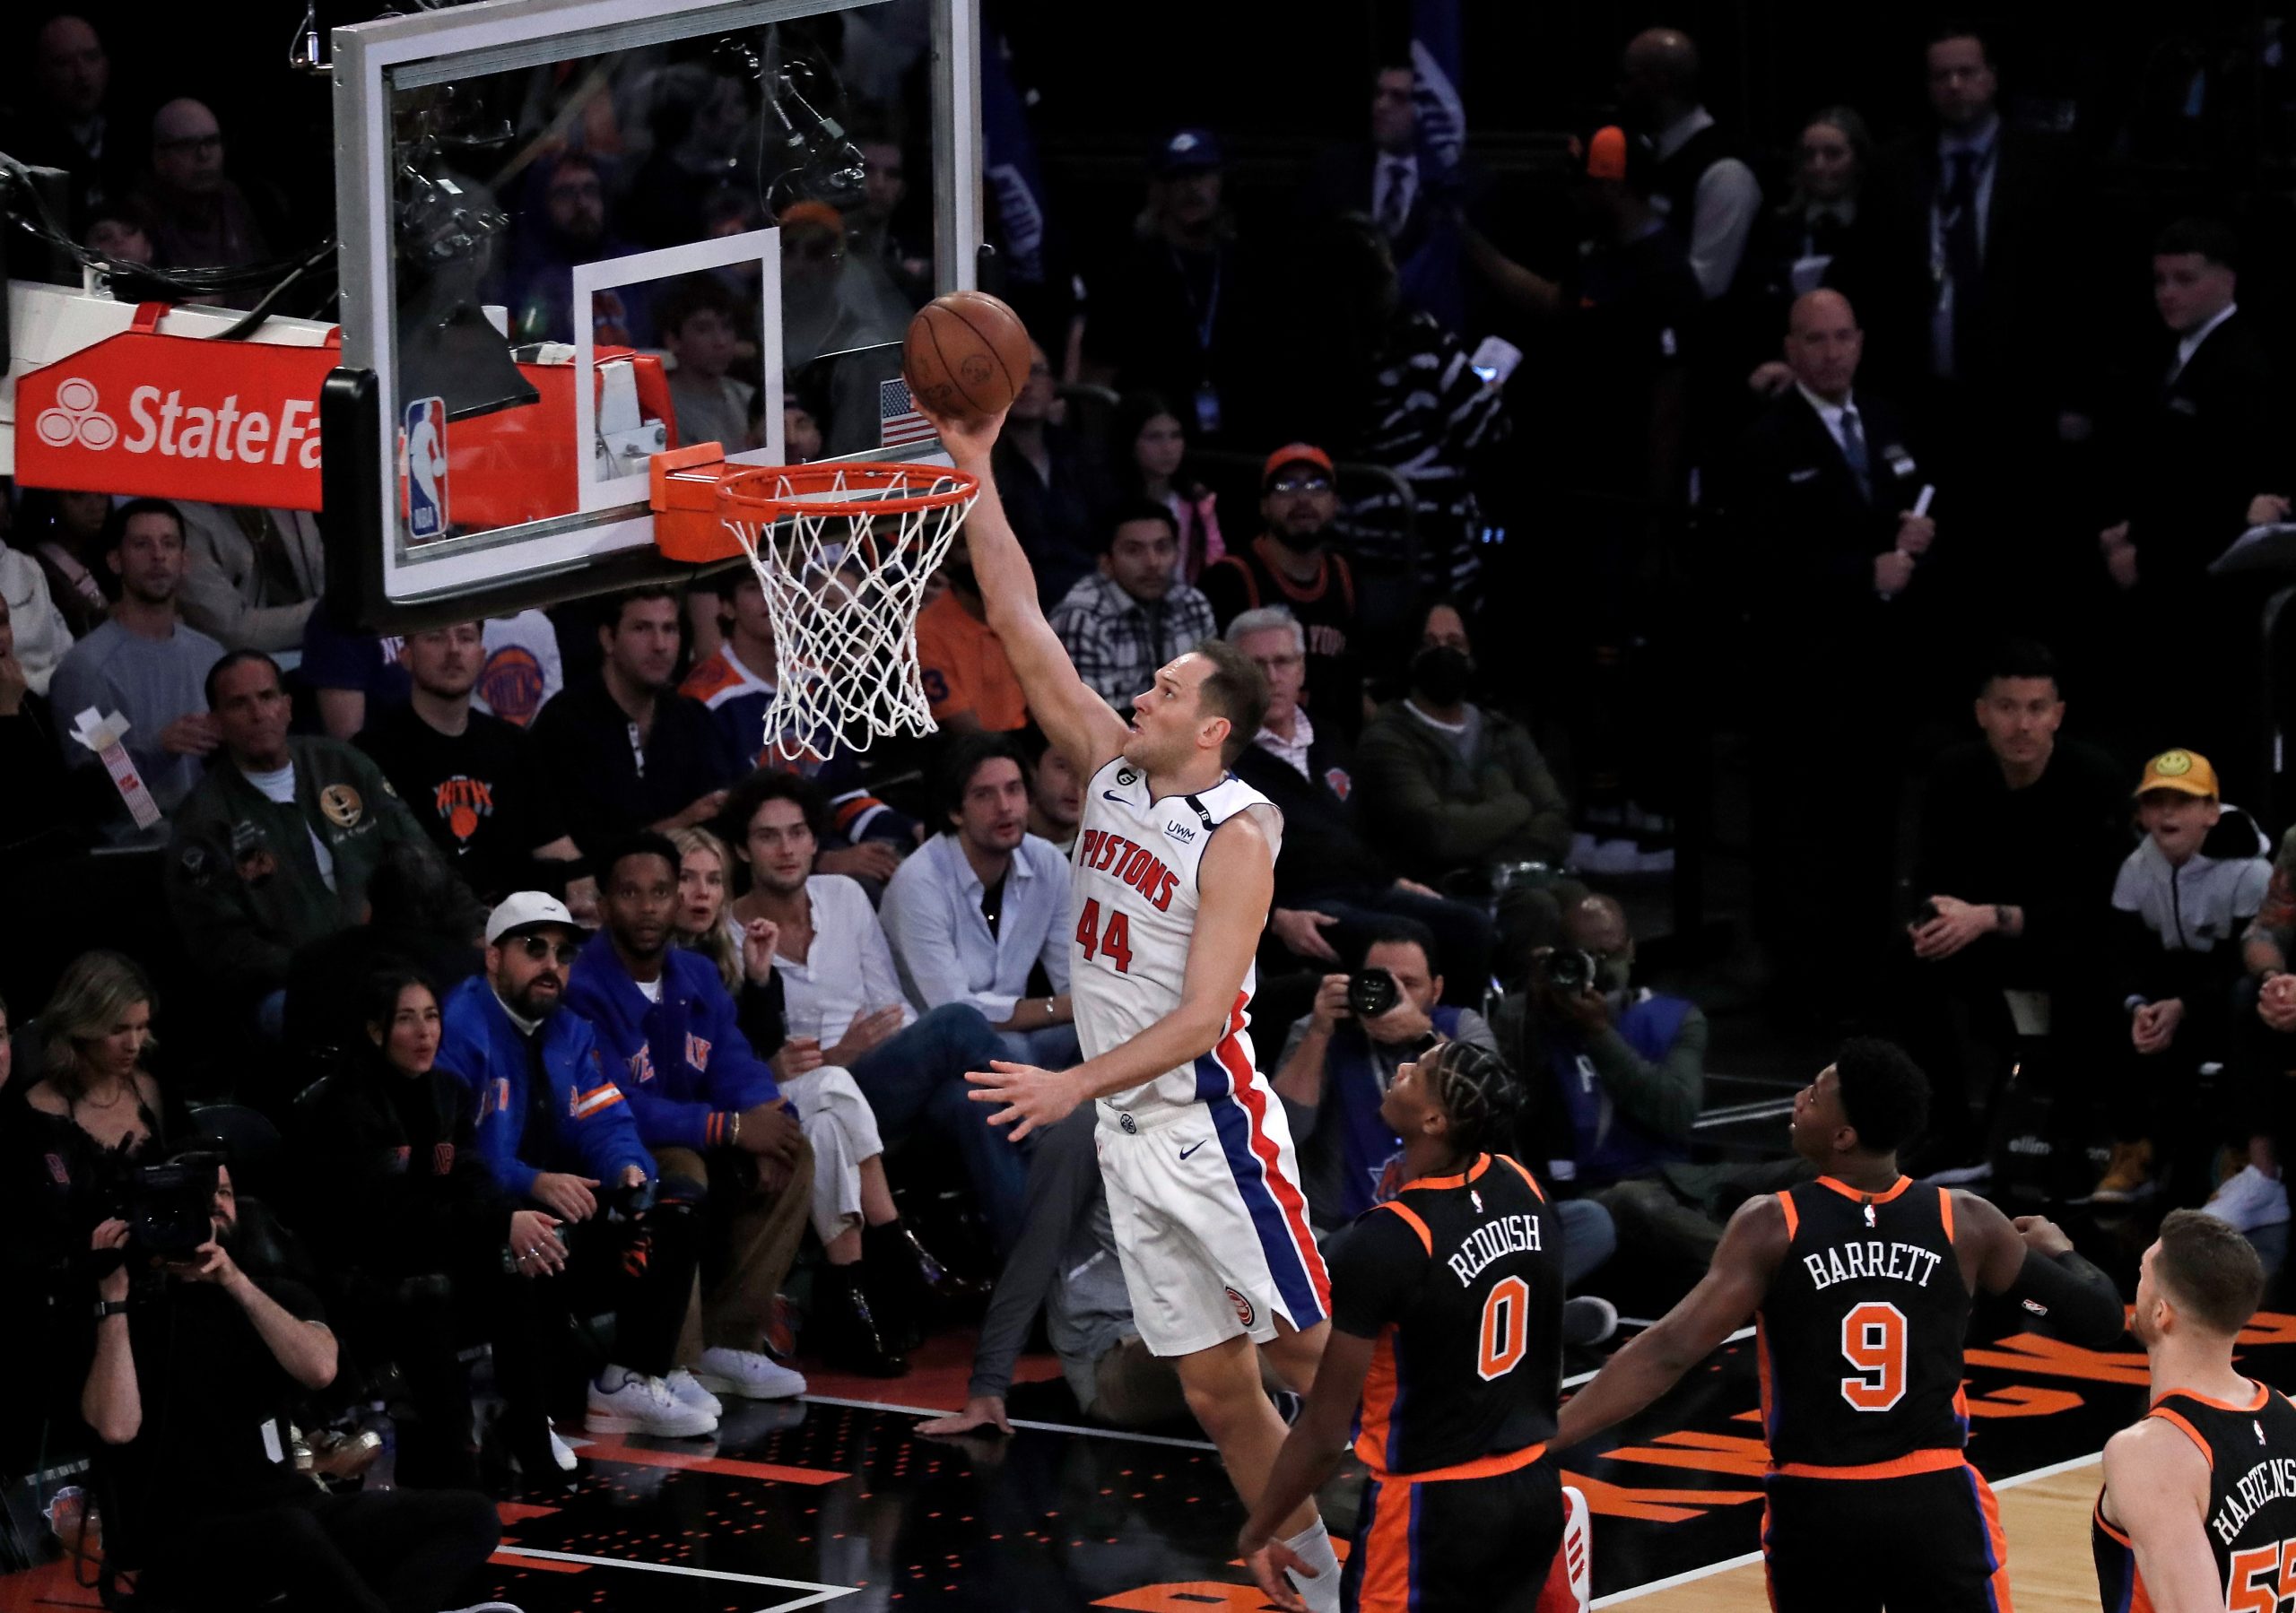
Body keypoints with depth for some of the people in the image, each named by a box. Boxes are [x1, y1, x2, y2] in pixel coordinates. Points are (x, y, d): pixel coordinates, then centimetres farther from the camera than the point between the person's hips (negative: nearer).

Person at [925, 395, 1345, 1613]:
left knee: (1310, 1352, -5)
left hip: (1212, 1127, -7)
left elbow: (1202, 1016, -21)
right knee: (1215, 1389, 8)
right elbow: (1023, 633, 5)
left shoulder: (1236, 835, -15)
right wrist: (975, 477, -1)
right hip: (1128, 1138, 7)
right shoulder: (1110, 773, 5)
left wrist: (1076, 1085, -32)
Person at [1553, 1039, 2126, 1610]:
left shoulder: (1772, 1226, -9)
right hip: (1934, 1505, 1)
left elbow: (1669, 1353, -17)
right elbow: (2097, 1319, 3)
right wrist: (2059, 1251, 25)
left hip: (1815, 1509, -1)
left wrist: (1542, 1440, -17)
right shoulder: (1967, 1224, -3)